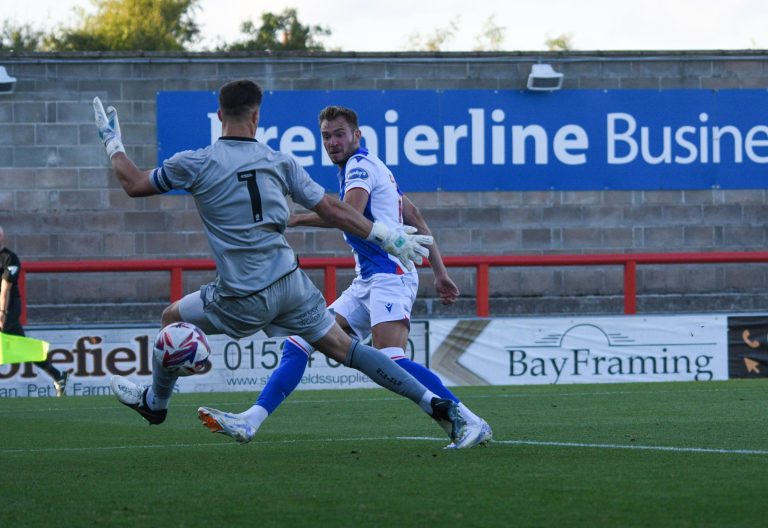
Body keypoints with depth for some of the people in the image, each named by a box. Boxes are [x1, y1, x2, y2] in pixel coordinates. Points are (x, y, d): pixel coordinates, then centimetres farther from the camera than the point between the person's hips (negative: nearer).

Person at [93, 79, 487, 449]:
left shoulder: (196, 164, -7)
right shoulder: (278, 162, 3)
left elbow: (134, 185, 5)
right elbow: (332, 210, 3)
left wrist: (112, 143, 22)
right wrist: (389, 237, 11)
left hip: (244, 300, -3)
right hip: (290, 282, 3)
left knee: (173, 318, 23)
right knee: (343, 348, 7)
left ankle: (155, 401, 44)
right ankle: (438, 406, -1)